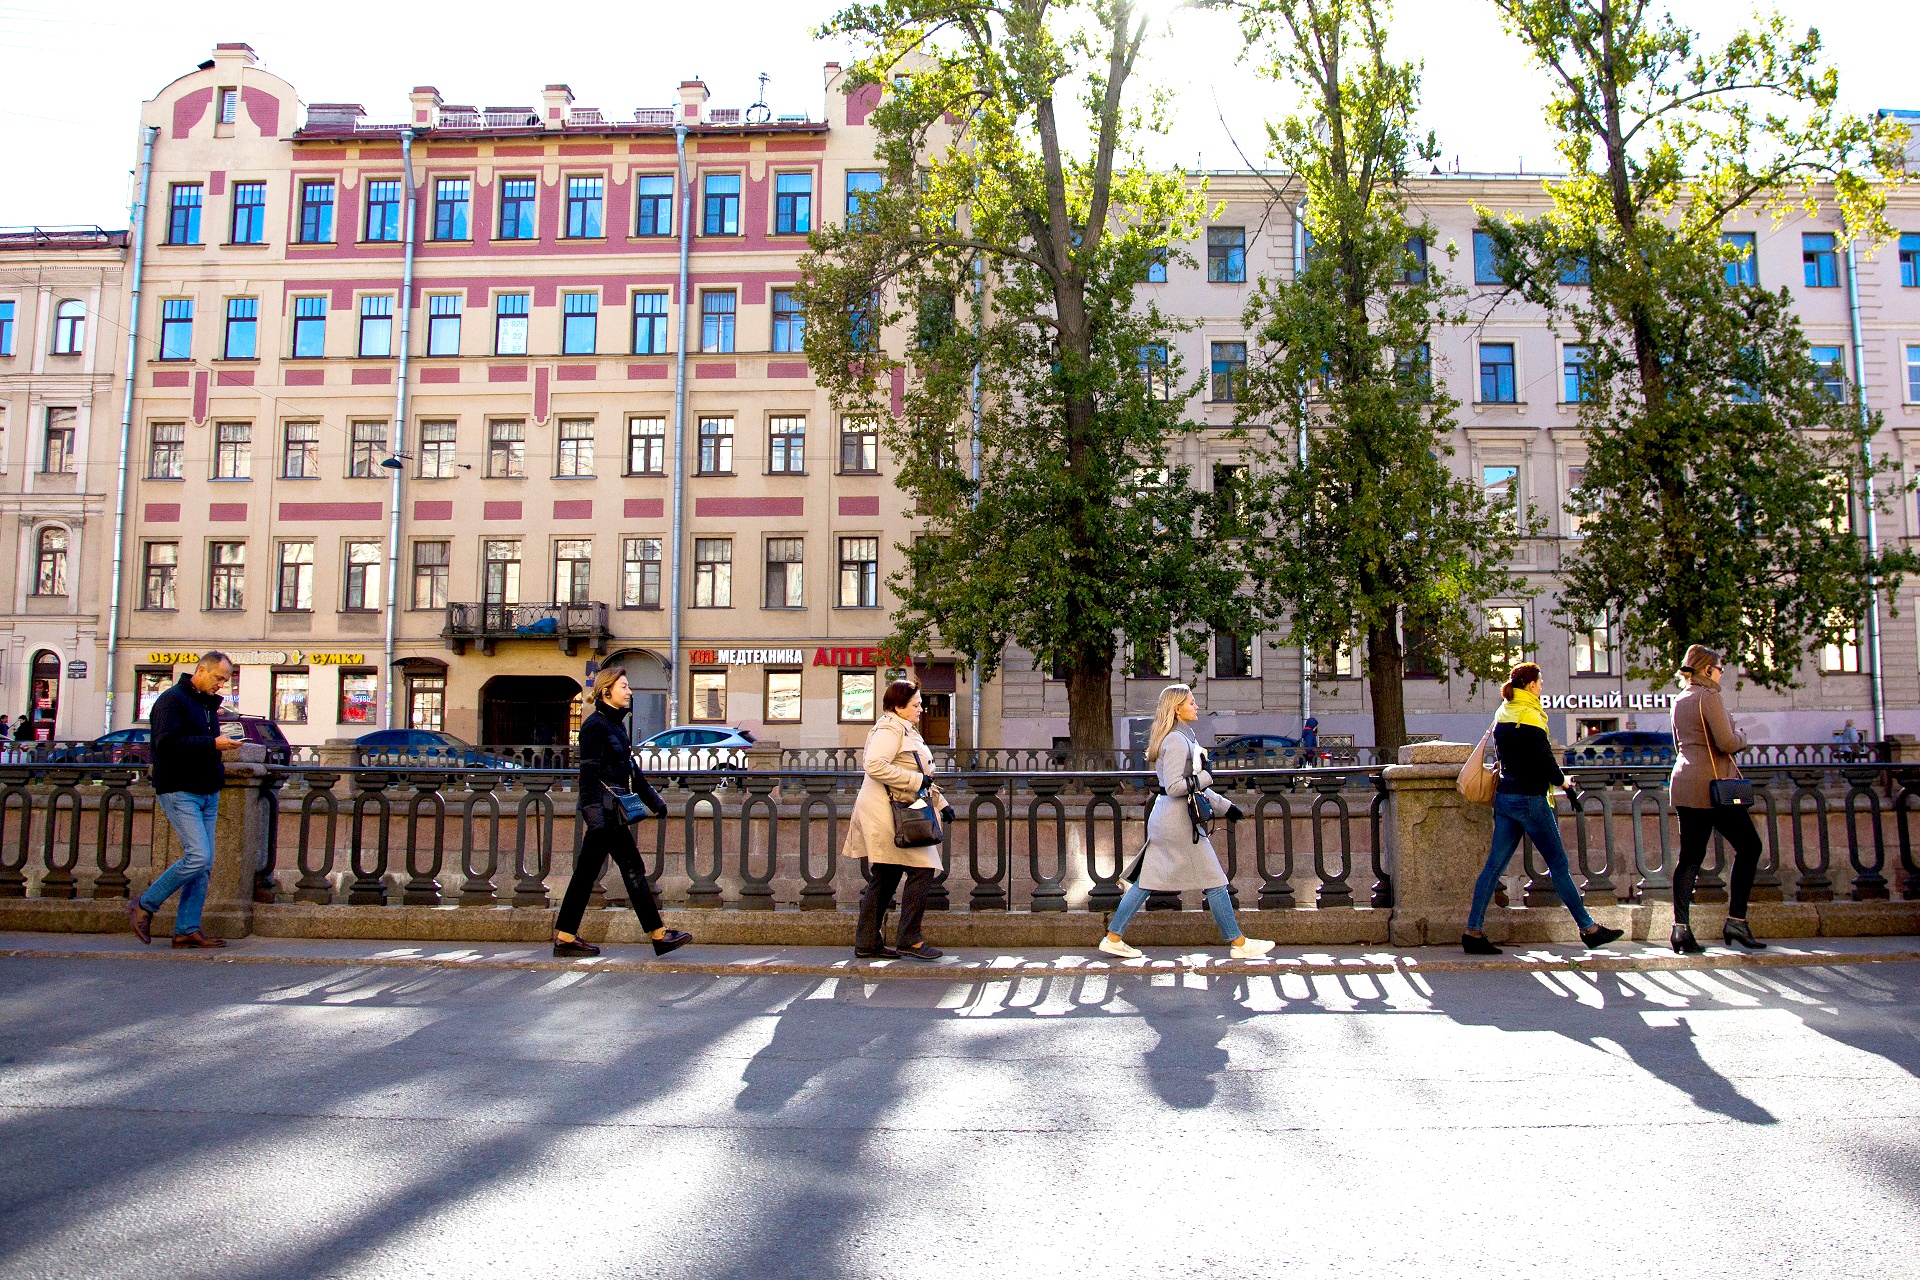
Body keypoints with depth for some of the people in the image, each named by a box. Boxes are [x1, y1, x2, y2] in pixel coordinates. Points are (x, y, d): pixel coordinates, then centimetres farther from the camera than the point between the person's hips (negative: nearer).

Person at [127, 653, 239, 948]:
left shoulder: (208, 704, 19)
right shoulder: (172, 699, -8)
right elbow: (167, 743, -21)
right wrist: (212, 744, -22)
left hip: (208, 793, 9)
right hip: (180, 791, -9)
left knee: (204, 864, 5)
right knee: (198, 857, -15)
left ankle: (187, 930, 10)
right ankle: (144, 906, 3)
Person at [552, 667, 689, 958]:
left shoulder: (615, 724, 16)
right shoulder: (595, 726, -12)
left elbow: (630, 769, 23)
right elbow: (589, 773, -18)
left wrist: (654, 801, 24)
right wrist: (594, 814, -23)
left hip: (611, 808, 10)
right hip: (603, 806, -10)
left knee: (586, 873, 10)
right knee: (632, 868, -4)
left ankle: (565, 938, 15)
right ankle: (659, 935, 2)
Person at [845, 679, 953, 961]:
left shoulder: (906, 731, 23)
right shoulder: (890, 729, -10)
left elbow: (920, 775, 30)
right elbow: (874, 765, -26)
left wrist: (940, 803, 21)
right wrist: (916, 780, -20)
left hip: (898, 812, 11)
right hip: (887, 811, -11)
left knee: (885, 878, 11)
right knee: (921, 870, -11)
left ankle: (867, 943, 15)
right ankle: (909, 938, -5)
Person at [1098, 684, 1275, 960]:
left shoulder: (1183, 737, 16)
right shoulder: (1177, 741, -16)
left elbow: (1193, 784, 23)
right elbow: (1174, 787, -22)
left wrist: (1224, 805, 23)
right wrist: (1206, 777, -12)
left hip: (1163, 819, 10)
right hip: (1179, 821, -10)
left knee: (1147, 881, 11)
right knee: (1213, 882, 2)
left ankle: (1113, 938, 13)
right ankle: (1238, 943, 12)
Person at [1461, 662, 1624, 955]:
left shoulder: (1503, 715, 10)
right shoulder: (1529, 717, -14)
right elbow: (1546, 761, -14)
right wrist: (1561, 780, 4)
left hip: (1504, 796, 7)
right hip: (1530, 799, -7)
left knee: (1494, 864, 5)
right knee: (1558, 864, 3)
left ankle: (1473, 931, 2)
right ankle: (1588, 928, 14)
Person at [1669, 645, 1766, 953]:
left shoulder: (1679, 700, 15)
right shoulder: (1710, 697, -10)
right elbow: (1727, 743, -16)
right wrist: (1742, 736, 5)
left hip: (1683, 783, 8)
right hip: (1713, 786, -7)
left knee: (1690, 856, 5)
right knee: (1749, 847, 6)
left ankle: (1681, 926, -3)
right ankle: (1736, 920, 2)